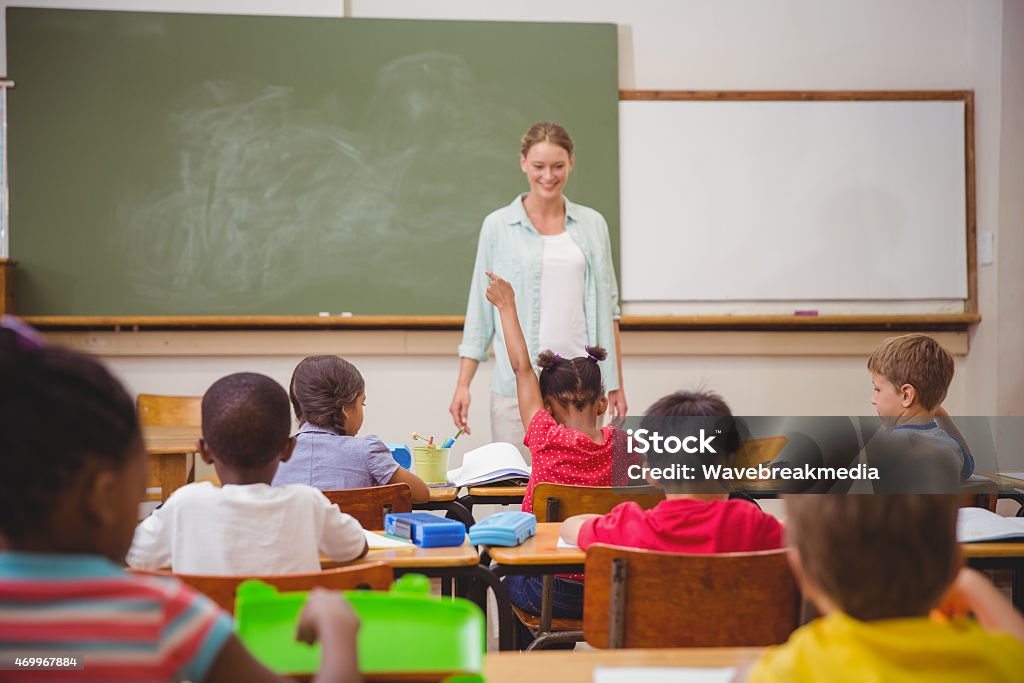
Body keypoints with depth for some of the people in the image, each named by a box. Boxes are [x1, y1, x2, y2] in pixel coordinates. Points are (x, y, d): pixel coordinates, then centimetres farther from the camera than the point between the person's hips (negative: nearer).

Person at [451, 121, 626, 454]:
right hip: (517, 381, -2)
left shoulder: (592, 225, 8)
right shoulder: (498, 226, 2)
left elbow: (606, 307, 12)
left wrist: (616, 383, 8)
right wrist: (463, 385, -2)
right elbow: (479, 310, 4)